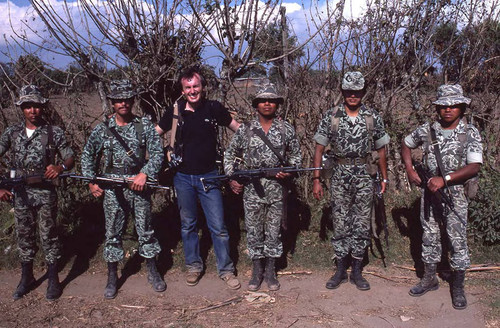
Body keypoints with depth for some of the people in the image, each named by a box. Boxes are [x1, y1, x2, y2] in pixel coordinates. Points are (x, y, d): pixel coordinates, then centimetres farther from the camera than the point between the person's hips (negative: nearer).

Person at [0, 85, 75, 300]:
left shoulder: (54, 132, -4)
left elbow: (70, 158, -2)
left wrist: (60, 167, -25)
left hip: (45, 193, -3)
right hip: (20, 193, 3)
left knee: (48, 236, 4)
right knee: (24, 236, 14)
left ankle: (53, 280, 18)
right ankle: (26, 279, 30)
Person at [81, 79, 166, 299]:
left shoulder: (145, 126, -1)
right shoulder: (102, 129, 2)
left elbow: (157, 153, -5)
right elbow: (88, 156, 13)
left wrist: (144, 174, -19)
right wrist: (91, 182, 5)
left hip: (139, 185, -1)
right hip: (113, 190, 1)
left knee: (145, 230, 8)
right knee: (113, 233, 7)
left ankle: (153, 273, 23)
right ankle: (112, 277, 21)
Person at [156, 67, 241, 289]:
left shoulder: (213, 108, -5)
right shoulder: (175, 112, -2)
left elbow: (238, 128, 9)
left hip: (209, 176, -1)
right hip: (183, 177, 2)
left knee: (218, 226, 1)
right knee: (188, 225, 14)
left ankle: (226, 269, 17)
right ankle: (193, 266, 31)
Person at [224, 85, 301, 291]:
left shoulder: (286, 129, 4)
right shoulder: (245, 129, 3)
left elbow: (296, 156, 11)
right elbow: (229, 155, 11)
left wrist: (289, 172, -7)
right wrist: (231, 178, 3)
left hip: (277, 187, 0)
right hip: (251, 188, 0)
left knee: (274, 230, 8)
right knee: (253, 230, 6)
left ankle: (270, 272, 22)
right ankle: (257, 271, 20)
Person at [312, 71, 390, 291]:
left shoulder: (373, 118, 2)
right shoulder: (331, 116, -1)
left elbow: (380, 150, 9)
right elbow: (319, 149, 0)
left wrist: (384, 178, 9)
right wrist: (316, 179, -5)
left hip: (364, 176, 1)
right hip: (340, 176, 0)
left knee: (361, 224, 6)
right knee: (340, 223, 6)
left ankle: (356, 271, 18)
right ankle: (341, 270, 19)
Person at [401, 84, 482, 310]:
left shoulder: (470, 133, -8)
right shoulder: (427, 130, 0)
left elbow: (474, 167, -17)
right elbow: (406, 145, 17)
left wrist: (444, 179, -26)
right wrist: (410, 170, 4)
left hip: (456, 196, -3)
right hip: (429, 192, 3)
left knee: (458, 240, 3)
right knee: (429, 237, 13)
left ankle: (458, 288, 19)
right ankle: (429, 280, 30)